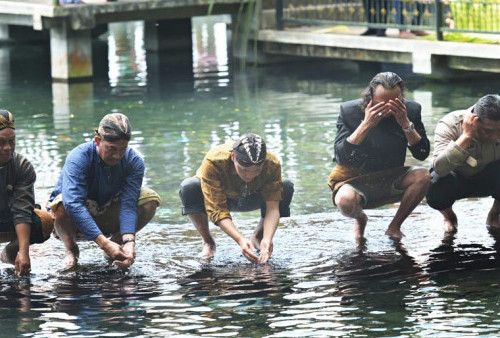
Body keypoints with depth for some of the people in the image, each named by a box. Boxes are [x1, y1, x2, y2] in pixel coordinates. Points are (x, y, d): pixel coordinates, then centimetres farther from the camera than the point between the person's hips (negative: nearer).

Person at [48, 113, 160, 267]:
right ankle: (71, 250, -8)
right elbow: (73, 204, -41)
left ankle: (117, 245, -1)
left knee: (151, 199, -20)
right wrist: (103, 242, -51)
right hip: (75, 221, -3)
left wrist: (129, 241, -45)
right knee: (61, 204, -38)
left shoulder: (134, 162, -16)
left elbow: (128, 205, -26)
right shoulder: (79, 158, -28)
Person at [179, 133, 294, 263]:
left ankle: (258, 238, -3)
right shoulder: (213, 162, -38)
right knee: (189, 187, -35)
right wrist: (240, 240, -52)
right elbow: (217, 210, -39)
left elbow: (273, 207, -32)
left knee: (287, 187, -26)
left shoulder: (272, 164, -31)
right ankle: (207, 242, -10)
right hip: (217, 198, -2)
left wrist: (267, 239, -50)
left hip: (251, 199, 2)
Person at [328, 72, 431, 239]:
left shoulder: (410, 110, -8)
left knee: (423, 176, -27)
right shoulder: (349, 111, -14)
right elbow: (341, 156, -23)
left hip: (391, 180, 3)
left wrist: (405, 123, -26)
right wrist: (366, 124, -32)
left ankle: (395, 225, -2)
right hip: (355, 180, -2)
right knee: (345, 201, -36)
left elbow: (422, 154, -12)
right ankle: (360, 218, 5)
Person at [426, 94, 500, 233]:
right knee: (433, 188, -37)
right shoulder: (449, 125, -29)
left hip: (487, 180, 2)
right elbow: (440, 168, -43)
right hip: (455, 179, -2)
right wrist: (466, 136, -45)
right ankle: (449, 217, 3)